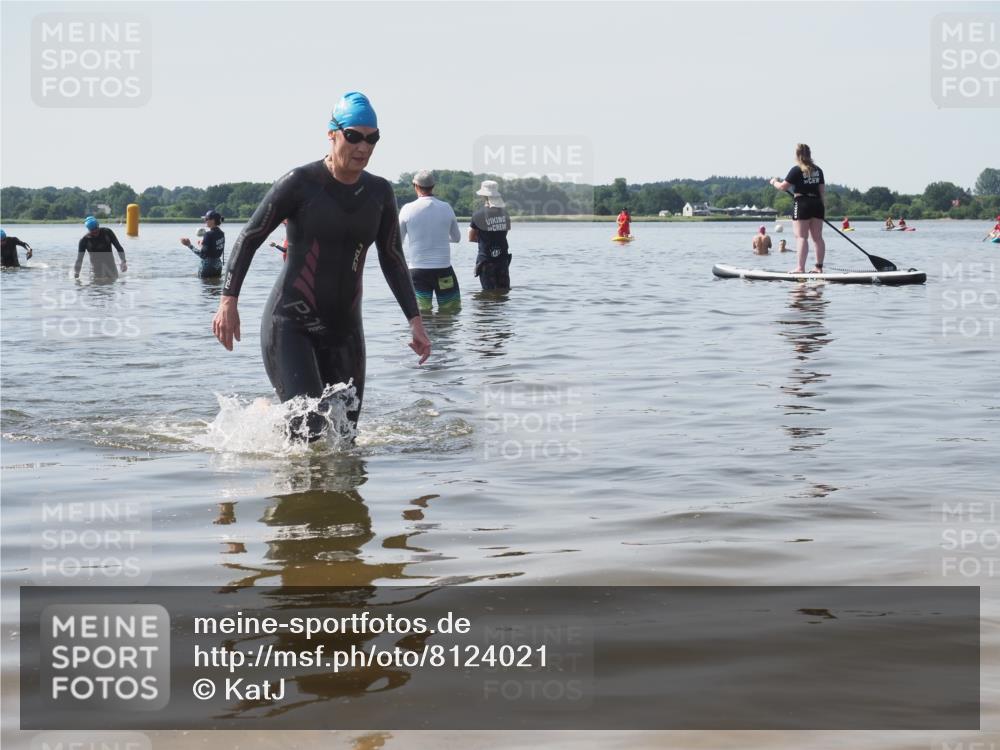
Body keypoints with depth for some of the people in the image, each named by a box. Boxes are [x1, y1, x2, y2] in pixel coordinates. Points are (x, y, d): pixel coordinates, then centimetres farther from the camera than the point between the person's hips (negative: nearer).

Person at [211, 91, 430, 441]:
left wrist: (415, 320, 3)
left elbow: (392, 259, 12)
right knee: (310, 427, -19)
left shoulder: (379, 192, 5)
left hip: (344, 329, 5)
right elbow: (249, 238, -6)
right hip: (289, 323, -5)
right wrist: (228, 300, -15)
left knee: (344, 437, 4)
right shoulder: (300, 183, -10)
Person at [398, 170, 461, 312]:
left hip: (417, 270, -1)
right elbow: (457, 238, 14)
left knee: (420, 312, 0)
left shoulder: (408, 209, -5)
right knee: (452, 310, 8)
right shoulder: (446, 208, 0)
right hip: (444, 269, 1)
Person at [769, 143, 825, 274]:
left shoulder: (796, 170, -9)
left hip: (802, 204, -6)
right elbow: (822, 190, 10)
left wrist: (774, 181, 14)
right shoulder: (818, 170, 10)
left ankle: (800, 267, -13)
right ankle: (819, 267, 11)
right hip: (817, 204, 6)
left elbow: (783, 186, -6)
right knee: (817, 237, 8)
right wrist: (823, 208, 16)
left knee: (801, 237, -7)